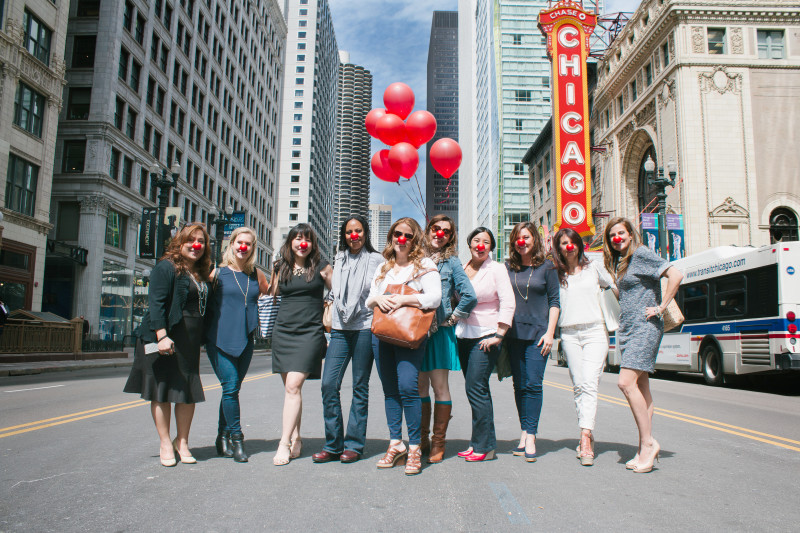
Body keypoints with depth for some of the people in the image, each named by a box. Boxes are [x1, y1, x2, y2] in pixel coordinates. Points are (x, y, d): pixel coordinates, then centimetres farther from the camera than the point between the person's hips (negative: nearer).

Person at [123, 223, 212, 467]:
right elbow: (156, 303, -15)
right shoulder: (166, 267, -6)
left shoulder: (201, 274, 15)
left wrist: (201, 340, 13)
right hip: (166, 339, -6)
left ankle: (182, 442, 20)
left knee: (189, 392, 7)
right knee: (162, 391, 3)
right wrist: (161, 336, -24)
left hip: (190, 342, 6)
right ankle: (166, 444, 14)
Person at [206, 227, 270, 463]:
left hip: (245, 340, 4)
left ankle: (223, 437, 23)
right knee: (230, 386, -11)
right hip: (220, 338, -4)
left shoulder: (257, 275, 11)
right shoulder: (218, 272, 0)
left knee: (232, 389, 9)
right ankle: (236, 438, 1)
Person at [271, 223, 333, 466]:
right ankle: (296, 439, 18)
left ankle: (284, 443, -9)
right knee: (289, 387, 8)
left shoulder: (321, 267, 2)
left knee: (293, 385, -13)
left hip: (310, 332, -4)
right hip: (283, 332, 4)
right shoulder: (282, 268, 11)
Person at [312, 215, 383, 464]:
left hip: (365, 328, -4)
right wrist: (333, 311, 13)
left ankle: (353, 445, 10)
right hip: (340, 329, 4)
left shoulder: (376, 259, 4)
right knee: (329, 384, -4)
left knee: (360, 387, 2)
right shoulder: (339, 260, 17)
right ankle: (333, 445, 7)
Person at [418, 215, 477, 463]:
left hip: (440, 331, -3)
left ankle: (438, 443, 9)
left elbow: (469, 296, -3)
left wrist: (453, 318, -1)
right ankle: (421, 440, 18)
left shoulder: (451, 261, 5)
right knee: (419, 387, 7)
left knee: (439, 387, -1)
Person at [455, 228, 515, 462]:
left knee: (475, 388, -10)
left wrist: (499, 335, -13)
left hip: (486, 336, -5)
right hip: (464, 335, 5)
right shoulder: (461, 268, 10)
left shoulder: (497, 269, -3)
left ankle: (484, 446, 1)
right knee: (477, 390, 10)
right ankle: (479, 442, 18)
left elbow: (508, 303, -8)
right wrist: (454, 317, 8)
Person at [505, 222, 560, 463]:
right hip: (514, 334, 3)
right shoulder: (508, 267, 9)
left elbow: (554, 301, 3)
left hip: (537, 333, -3)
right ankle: (525, 432, 15)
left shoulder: (547, 267, 3)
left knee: (533, 384, -8)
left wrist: (550, 332, -5)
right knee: (519, 385, 6)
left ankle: (530, 436, -5)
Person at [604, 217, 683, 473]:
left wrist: (660, 308, -14)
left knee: (626, 382, -18)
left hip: (644, 327, -9)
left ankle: (648, 442, -8)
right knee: (641, 387, 8)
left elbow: (675, 275, -17)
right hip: (627, 328, 9)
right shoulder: (619, 262, 16)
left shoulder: (641, 254, -8)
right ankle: (645, 448, 12)